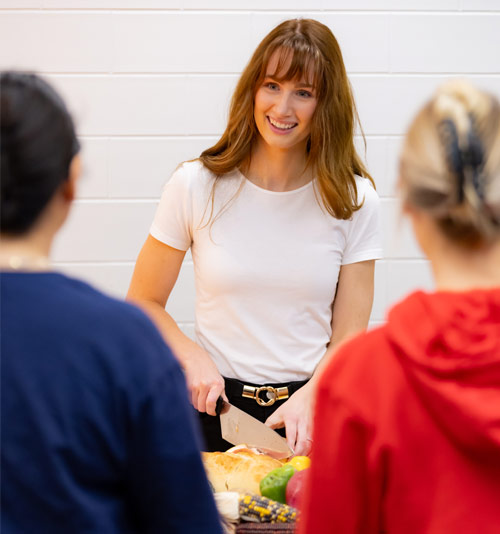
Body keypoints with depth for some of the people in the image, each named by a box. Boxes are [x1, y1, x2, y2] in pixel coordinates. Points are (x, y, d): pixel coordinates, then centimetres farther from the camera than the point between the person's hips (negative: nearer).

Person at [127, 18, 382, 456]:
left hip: (313, 409, 0)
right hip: (215, 404, 0)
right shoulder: (196, 186, -1)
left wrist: (308, 398, -18)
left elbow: (348, 338, 1)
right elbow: (144, 303, 7)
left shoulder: (353, 201, 1)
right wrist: (192, 358, -12)